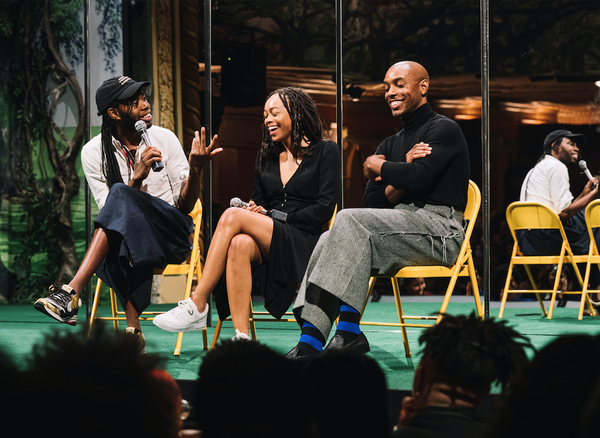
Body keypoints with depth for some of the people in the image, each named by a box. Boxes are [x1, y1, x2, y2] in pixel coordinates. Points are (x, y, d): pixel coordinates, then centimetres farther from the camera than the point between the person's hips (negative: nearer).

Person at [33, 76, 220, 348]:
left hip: (173, 236, -1)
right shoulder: (94, 152, 0)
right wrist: (138, 177, -23)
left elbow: (185, 205, 1)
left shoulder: (164, 138, 1)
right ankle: (133, 329, -41)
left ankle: (72, 291, -46)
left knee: (120, 194, -32)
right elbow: (112, 214, -8)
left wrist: (194, 170, -18)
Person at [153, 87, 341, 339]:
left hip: (303, 246, -4)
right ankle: (241, 338, -45)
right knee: (240, 244, -35)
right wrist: (252, 210, -4)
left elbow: (325, 208, -3)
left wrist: (274, 217, -8)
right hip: (267, 245, 4)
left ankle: (197, 306, -31)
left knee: (232, 217, -27)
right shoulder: (266, 157, 25)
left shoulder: (325, 152, 7)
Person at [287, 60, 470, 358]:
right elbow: (372, 201, 12)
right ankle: (310, 337, -35)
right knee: (328, 240, -19)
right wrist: (404, 171, -6)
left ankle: (349, 330, -36)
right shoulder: (391, 144, 25)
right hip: (402, 226, 8)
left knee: (350, 220, -28)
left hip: (439, 228, -7)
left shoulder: (444, 130, 1)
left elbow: (420, 177, -17)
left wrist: (375, 166, 2)